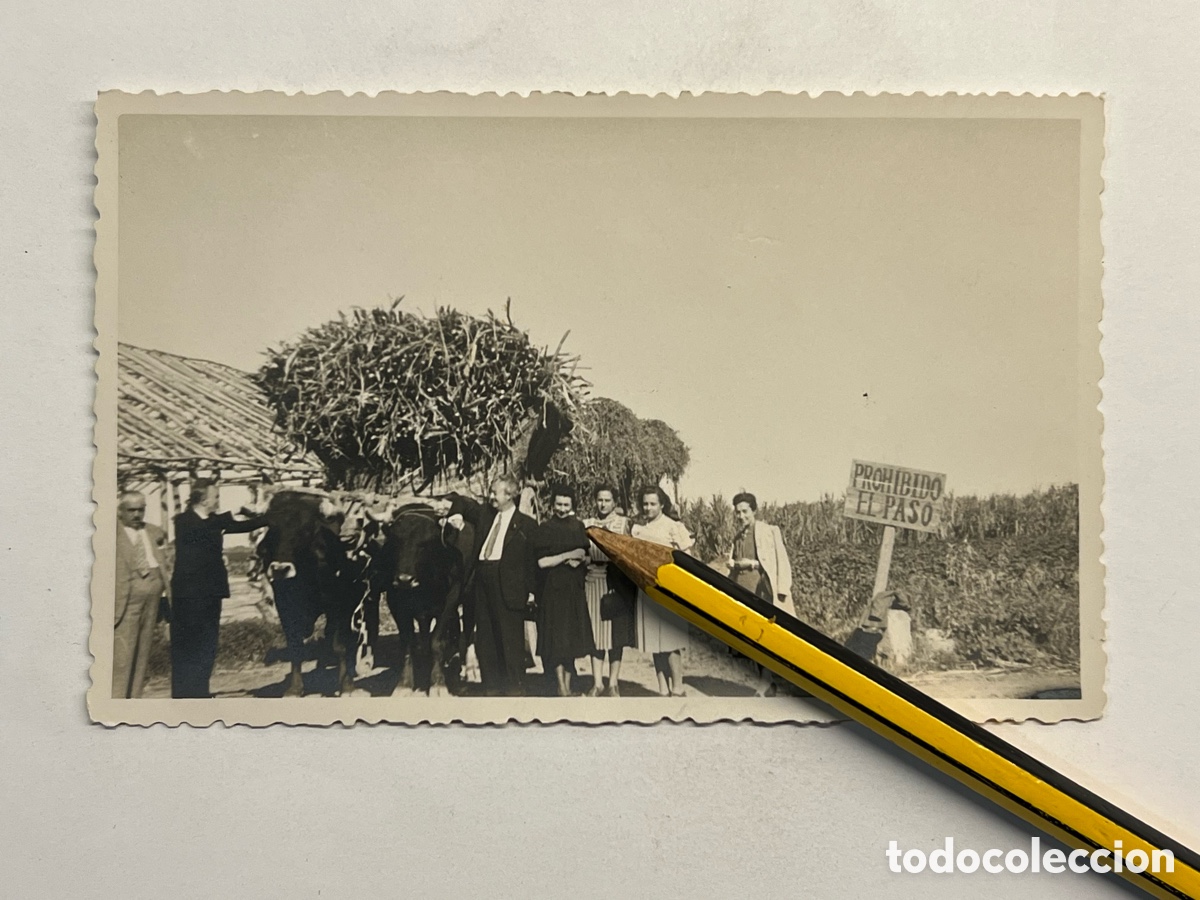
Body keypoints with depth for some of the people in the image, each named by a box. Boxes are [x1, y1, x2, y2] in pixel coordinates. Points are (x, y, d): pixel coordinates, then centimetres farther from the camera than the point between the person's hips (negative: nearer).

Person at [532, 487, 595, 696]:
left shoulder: (579, 527, 8)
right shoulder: (544, 529, -6)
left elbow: (586, 557, 14)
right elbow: (542, 562, -13)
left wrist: (580, 560, -8)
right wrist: (568, 555, -15)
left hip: (574, 587, 4)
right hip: (553, 588, -4)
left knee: (572, 636, 6)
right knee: (557, 636, -4)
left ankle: (568, 684, 14)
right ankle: (562, 687, 1)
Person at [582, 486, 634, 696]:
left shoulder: (623, 523, 5)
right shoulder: (587, 525, 12)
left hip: (616, 583, -2)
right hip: (593, 582, 2)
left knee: (616, 630, 1)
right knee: (595, 631, 1)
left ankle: (613, 683, 9)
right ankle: (597, 683, 9)